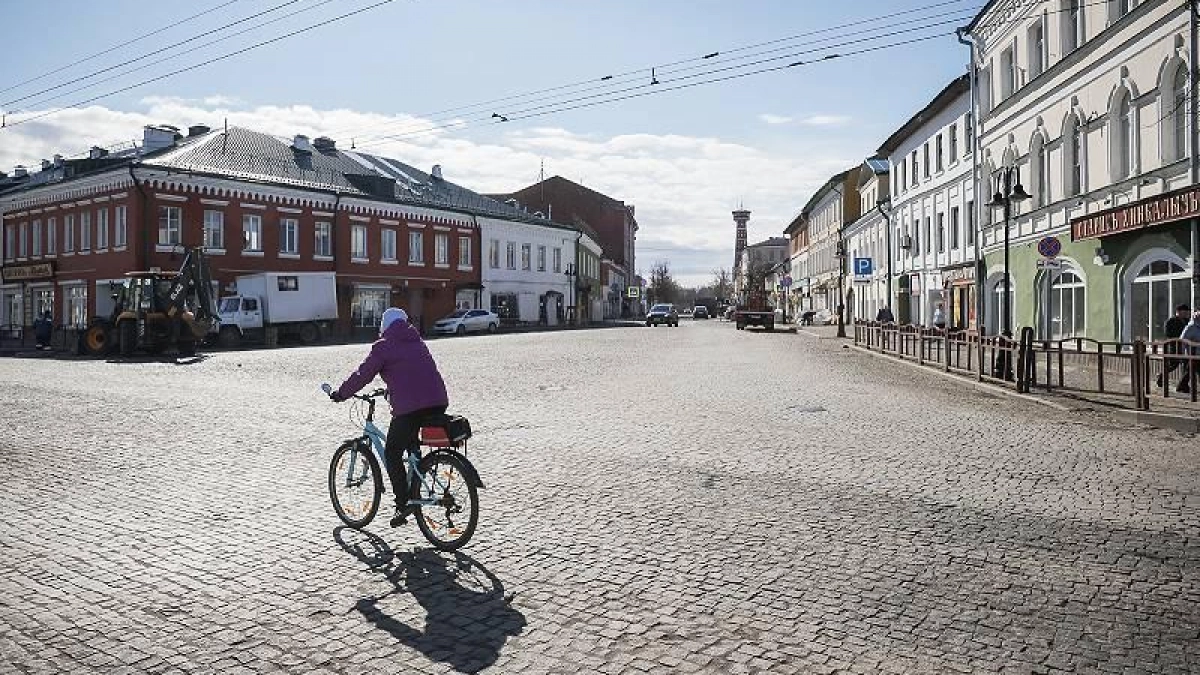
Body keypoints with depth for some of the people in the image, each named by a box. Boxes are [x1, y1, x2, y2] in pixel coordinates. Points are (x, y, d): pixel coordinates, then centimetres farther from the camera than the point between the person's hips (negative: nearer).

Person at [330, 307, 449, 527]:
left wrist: (339, 394, 20)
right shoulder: (418, 342, 23)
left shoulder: (384, 346, 4)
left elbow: (362, 375, 6)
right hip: (438, 403, 7)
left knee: (392, 454, 8)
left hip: (409, 407, -7)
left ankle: (403, 504, 1)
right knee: (413, 444, 29)